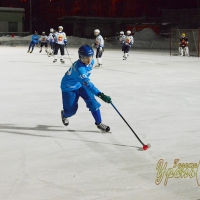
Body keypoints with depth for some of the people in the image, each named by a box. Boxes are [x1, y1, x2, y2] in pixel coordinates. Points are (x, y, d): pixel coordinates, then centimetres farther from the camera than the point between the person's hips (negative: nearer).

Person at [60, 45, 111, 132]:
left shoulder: (91, 62, -16)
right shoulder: (78, 67, -41)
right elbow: (87, 83, -50)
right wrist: (100, 95, -57)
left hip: (81, 85, 6)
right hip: (68, 87, -6)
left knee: (93, 102, -11)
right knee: (71, 110, 1)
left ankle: (99, 123, 1)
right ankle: (64, 115, 38)